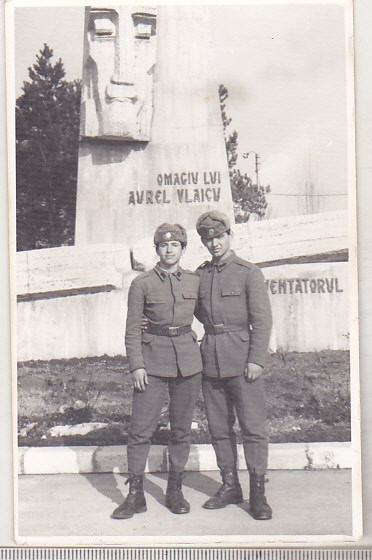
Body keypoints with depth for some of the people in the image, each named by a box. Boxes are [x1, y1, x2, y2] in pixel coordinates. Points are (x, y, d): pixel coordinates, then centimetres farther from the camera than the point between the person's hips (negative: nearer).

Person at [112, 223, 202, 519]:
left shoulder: (194, 281, 7)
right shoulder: (142, 283, 0)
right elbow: (133, 329, 0)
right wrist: (137, 366, -9)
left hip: (188, 360, 2)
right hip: (153, 360, -2)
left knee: (182, 429, 7)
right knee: (141, 428, -2)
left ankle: (175, 490, 21)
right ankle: (135, 495, 10)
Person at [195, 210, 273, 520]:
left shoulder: (249, 272, -2)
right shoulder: (200, 274, 12)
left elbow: (262, 319, -6)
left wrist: (256, 360, -13)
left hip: (242, 360, -4)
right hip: (211, 362, 5)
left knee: (253, 426, -1)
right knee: (219, 427, 10)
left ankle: (258, 492, 9)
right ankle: (230, 486, 23)